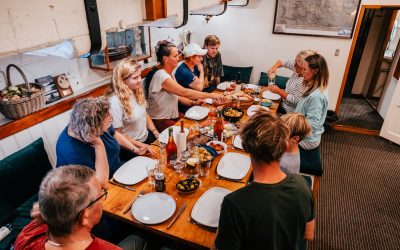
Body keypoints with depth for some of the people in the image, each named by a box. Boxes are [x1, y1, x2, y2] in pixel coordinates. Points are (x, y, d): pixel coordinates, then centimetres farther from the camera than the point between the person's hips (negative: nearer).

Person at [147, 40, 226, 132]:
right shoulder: (161, 76, -23)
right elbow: (185, 92, -29)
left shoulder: (169, 74, 8)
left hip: (172, 115, 9)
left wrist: (194, 102, -8)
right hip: (160, 121, -9)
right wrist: (211, 95, -26)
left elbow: (178, 96, 8)